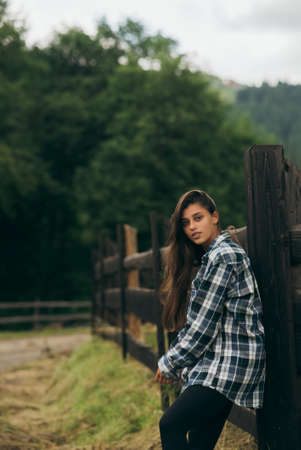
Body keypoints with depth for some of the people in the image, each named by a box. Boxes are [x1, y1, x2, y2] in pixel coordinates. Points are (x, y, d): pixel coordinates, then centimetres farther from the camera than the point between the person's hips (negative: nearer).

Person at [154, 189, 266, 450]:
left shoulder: (224, 256, -11)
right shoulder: (211, 256, 20)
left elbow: (204, 325, -13)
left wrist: (170, 365, -4)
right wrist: (173, 362, 11)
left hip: (231, 363, -10)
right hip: (217, 363, 10)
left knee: (171, 425, -21)